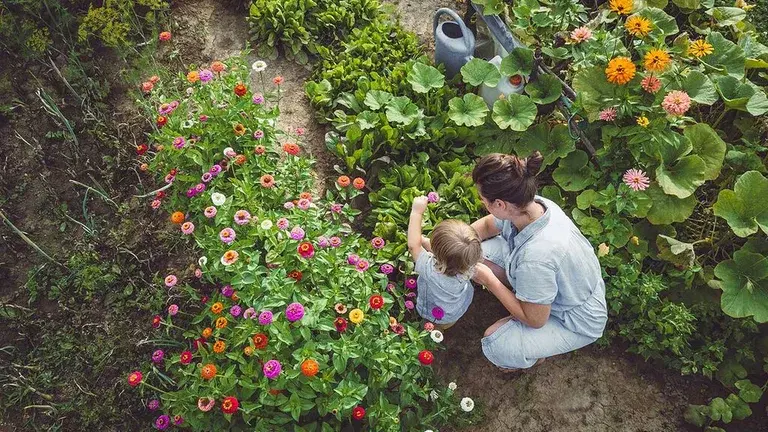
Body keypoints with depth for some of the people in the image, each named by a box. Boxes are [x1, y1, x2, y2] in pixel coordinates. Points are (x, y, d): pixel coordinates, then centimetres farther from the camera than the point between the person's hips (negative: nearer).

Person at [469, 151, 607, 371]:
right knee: (480, 251, -7)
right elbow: (486, 225, 3)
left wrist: (487, 279, -21)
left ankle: (538, 350, 12)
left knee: (495, 345, -21)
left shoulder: (536, 256, -43)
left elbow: (535, 320, -25)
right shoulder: (533, 204, -21)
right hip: (561, 289, 7)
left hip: (577, 322, -7)